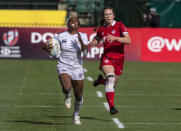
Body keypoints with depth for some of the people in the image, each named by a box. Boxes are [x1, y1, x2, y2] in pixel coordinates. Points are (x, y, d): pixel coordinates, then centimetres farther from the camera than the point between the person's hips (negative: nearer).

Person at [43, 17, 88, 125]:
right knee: (66, 88, -30)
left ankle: (76, 115, 34)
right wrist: (47, 48, -15)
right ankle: (67, 96, 8)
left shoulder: (83, 36, 1)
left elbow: (85, 52, -12)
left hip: (77, 68, 2)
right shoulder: (61, 36, 1)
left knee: (79, 96, 5)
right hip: (64, 67, -1)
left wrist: (80, 41, -26)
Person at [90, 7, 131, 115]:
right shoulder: (101, 29, 8)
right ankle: (111, 106, -31)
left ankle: (101, 80, 47)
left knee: (112, 85, 10)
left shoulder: (120, 26, -4)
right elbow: (97, 39, 28)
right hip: (106, 57, 0)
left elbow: (128, 41, -14)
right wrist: (94, 42, 4)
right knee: (110, 78, -27)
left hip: (118, 58, 0)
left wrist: (115, 38, -27)